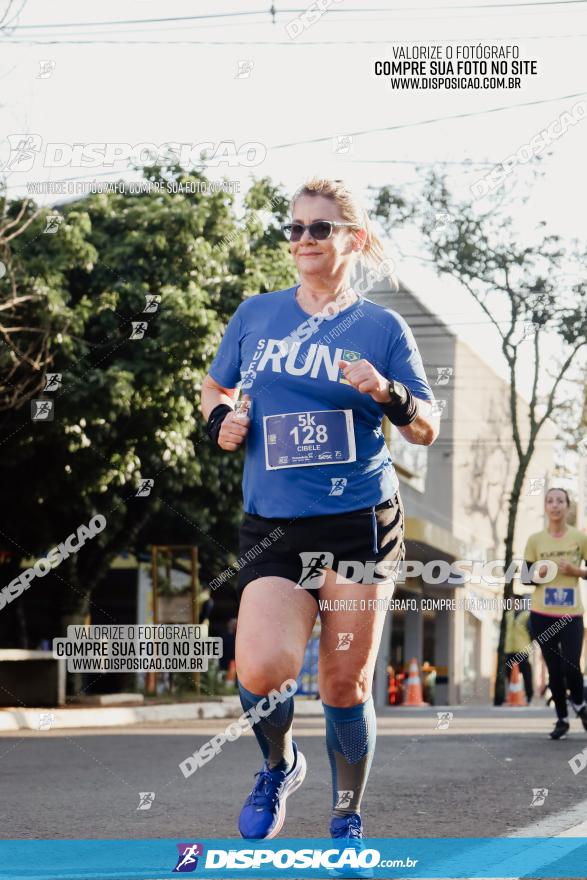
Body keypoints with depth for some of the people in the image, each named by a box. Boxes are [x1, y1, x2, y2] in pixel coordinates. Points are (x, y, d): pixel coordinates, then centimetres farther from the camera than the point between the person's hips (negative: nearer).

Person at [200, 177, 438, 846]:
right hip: (273, 529, 1)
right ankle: (278, 767, 13)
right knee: (261, 671, -20)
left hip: (361, 522, -1)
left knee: (344, 686, 3)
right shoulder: (255, 315, 10)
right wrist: (221, 422, 2)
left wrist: (390, 395, -14)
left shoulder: (382, 328, 4)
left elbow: (427, 430, 6)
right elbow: (214, 386, 25)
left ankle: (348, 821, 25)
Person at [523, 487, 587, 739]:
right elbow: (526, 577, 8)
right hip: (542, 615, 2)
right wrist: (538, 574, -13)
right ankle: (562, 719, 19)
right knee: (554, 669, 5)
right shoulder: (535, 540, 3)